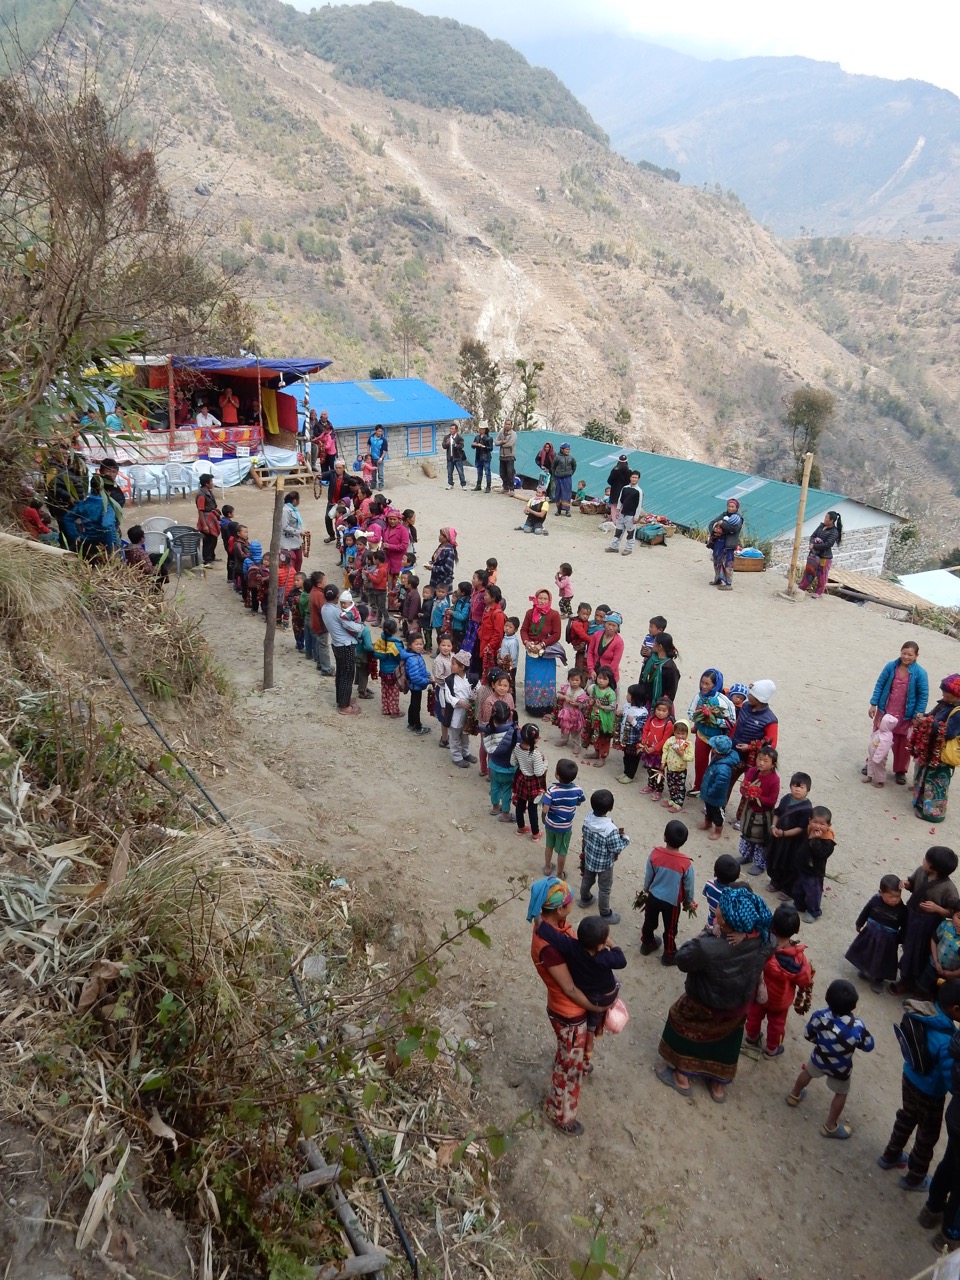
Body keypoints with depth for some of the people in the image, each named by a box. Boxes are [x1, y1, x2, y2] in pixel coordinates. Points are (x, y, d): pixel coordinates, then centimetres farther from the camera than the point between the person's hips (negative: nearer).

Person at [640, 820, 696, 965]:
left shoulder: (655, 854, -22)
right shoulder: (686, 863, -28)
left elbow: (648, 876, -6)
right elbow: (688, 886, -12)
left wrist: (646, 890, 15)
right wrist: (689, 901, 9)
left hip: (653, 896, 3)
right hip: (672, 901, -3)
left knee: (649, 922, 27)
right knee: (670, 929, 20)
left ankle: (647, 944, 50)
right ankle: (669, 955, 39)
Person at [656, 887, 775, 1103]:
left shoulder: (708, 948, -42)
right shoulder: (763, 942, -28)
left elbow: (682, 959, -23)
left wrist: (705, 936, -17)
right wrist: (745, 934, -20)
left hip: (704, 1007, -4)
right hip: (738, 1007, 4)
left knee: (685, 1031, 26)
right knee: (725, 1043, 30)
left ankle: (681, 1077, 46)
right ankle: (719, 1085, 50)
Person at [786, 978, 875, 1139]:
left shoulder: (819, 1016, -29)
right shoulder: (857, 1027, -37)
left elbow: (808, 1035, -10)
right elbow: (868, 1046, -17)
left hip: (818, 1058, 3)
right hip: (840, 1069, -3)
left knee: (807, 1072, 33)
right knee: (841, 1094, 24)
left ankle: (794, 1096, 57)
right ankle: (830, 1127, 38)